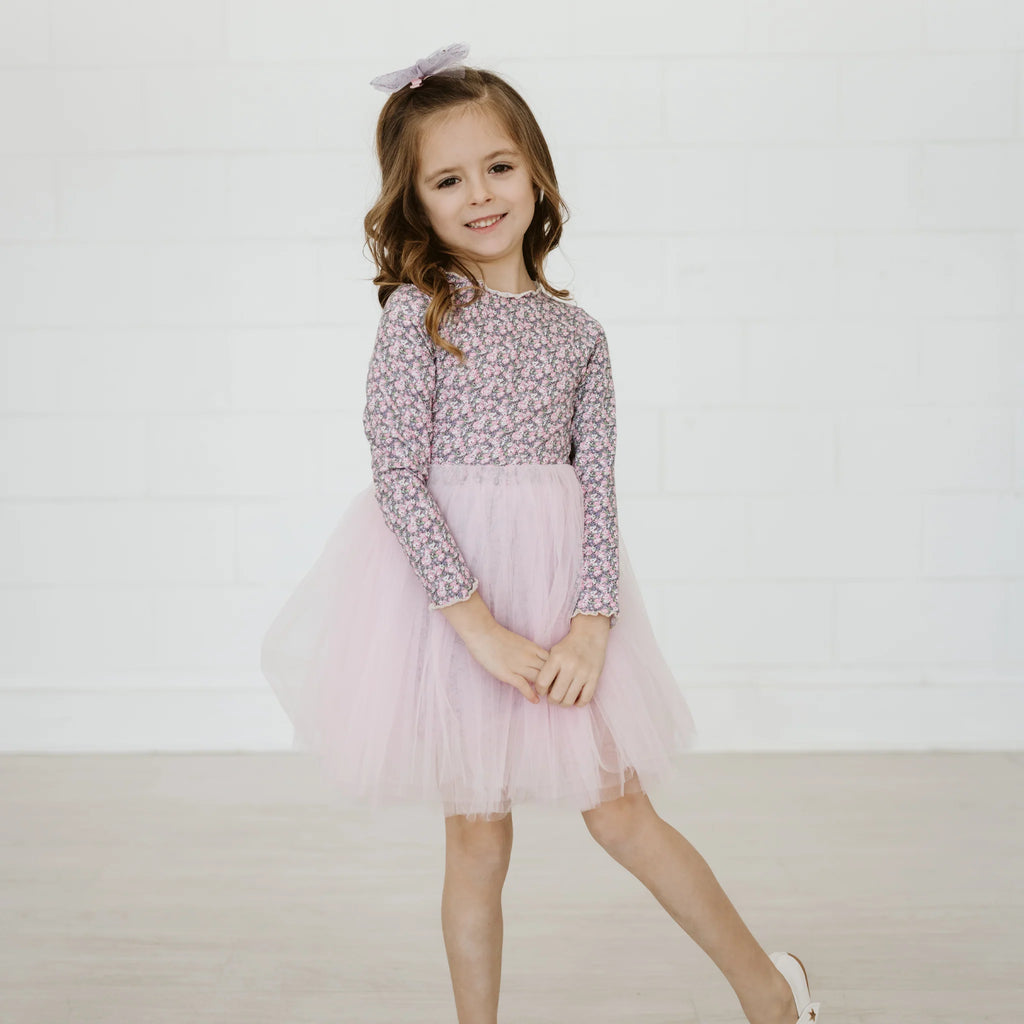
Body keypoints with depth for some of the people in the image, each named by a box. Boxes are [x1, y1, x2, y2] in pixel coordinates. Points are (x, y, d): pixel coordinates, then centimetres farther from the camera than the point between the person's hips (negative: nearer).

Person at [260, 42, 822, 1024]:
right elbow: (397, 476, -13)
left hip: (556, 592, 2)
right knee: (477, 838, 7)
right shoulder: (417, 310, -6)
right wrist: (479, 626, -18)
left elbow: (598, 489, 2)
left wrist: (591, 625, -12)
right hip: (446, 593, -2)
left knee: (620, 810, 9)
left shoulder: (577, 332, 4)